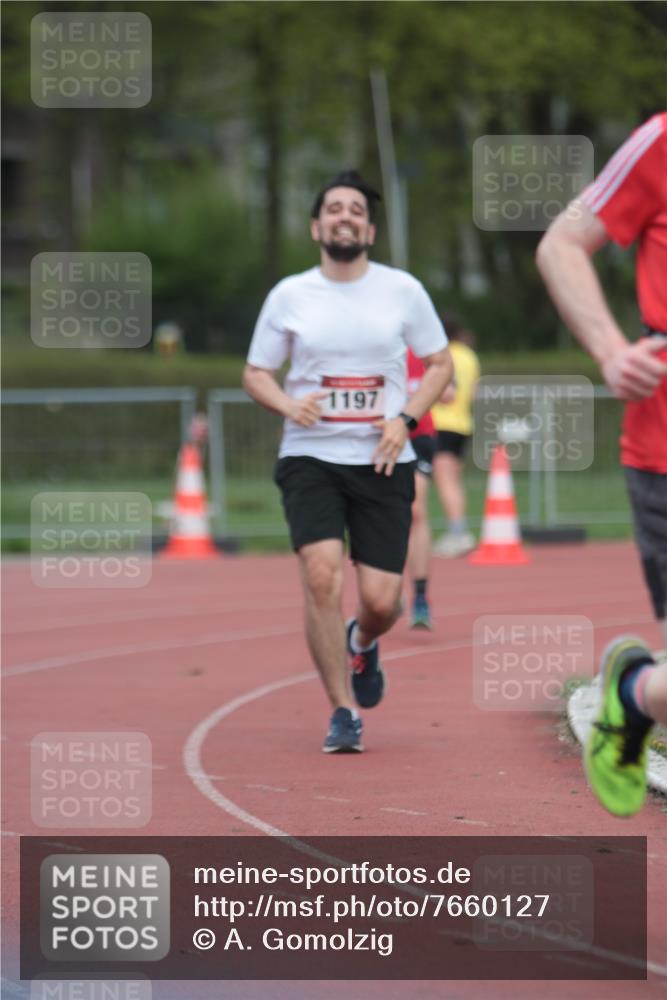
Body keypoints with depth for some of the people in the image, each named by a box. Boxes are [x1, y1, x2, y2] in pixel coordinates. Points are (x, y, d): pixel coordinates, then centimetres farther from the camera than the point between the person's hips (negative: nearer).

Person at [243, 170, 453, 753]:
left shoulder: (403, 290, 4)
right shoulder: (289, 295, 4)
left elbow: (440, 364, 11)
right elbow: (256, 374, 10)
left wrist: (406, 419, -5)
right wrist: (289, 405, -11)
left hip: (383, 463, 0)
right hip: (311, 458, 0)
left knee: (381, 600, -6)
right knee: (322, 576, -20)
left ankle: (362, 643, 34)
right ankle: (343, 713, -7)